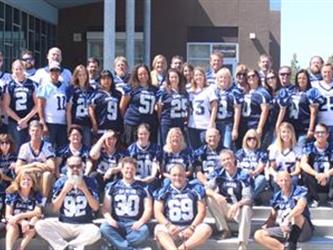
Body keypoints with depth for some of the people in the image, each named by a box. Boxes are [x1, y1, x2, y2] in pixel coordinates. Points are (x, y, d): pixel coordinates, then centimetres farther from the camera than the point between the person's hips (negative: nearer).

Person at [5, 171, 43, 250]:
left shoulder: (37, 195, -3)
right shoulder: (12, 194, -5)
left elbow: (38, 212, -17)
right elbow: (8, 215, -11)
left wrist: (19, 216, -28)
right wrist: (22, 221, -29)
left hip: (29, 226, 1)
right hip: (15, 224, 0)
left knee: (35, 220, -31)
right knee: (12, 226, -33)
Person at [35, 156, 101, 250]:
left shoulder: (90, 182, 1)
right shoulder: (60, 182, 4)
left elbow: (96, 207, -5)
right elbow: (55, 207, 0)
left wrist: (85, 190, -15)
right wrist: (64, 190, -12)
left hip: (84, 226, -1)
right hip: (63, 225, 2)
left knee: (95, 232, -35)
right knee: (40, 225, -23)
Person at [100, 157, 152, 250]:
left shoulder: (142, 187, 12)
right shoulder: (112, 186, 14)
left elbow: (148, 208, 5)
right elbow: (105, 207, 9)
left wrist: (141, 221, -14)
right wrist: (109, 218, -13)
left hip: (134, 224, -1)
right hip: (117, 224, 1)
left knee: (144, 230, -35)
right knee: (104, 227, -33)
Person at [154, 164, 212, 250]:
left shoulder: (196, 189, 7)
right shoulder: (163, 191, 9)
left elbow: (201, 211, 2)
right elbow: (158, 212, 1)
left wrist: (192, 227, -12)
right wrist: (168, 225, -18)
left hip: (191, 227, 0)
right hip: (172, 228, 0)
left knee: (206, 229, -29)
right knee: (159, 229, -31)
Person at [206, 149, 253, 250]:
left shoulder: (243, 175, -14)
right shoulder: (220, 174, -4)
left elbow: (248, 199, -21)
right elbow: (207, 189, -11)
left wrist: (236, 205, -41)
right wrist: (215, 195, -33)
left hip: (240, 207, -4)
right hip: (226, 208, 4)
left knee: (246, 209, -37)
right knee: (210, 199, -21)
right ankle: (225, 230, -11)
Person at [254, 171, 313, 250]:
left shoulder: (299, 191, -4)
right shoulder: (277, 196, 10)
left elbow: (300, 207, -25)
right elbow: (273, 216, 17)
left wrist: (287, 219, -40)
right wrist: (266, 225, -3)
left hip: (303, 231, -5)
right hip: (283, 229, 5)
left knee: (296, 214, -35)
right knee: (258, 235, -14)